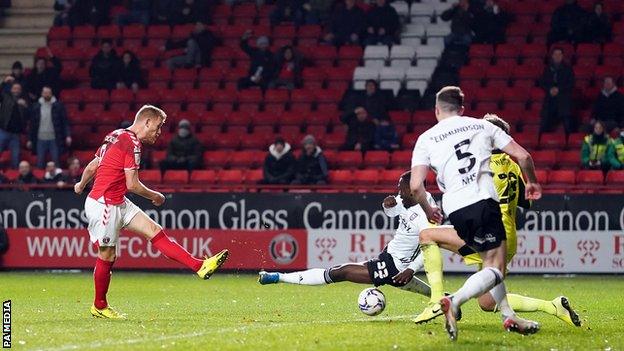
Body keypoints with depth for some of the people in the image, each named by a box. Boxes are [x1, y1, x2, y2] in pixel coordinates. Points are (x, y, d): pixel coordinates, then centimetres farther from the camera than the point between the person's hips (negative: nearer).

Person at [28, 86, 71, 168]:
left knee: (55, 161, 0)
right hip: (41, 139, 2)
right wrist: (30, 140, 10)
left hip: (54, 139, -2)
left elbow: (65, 121, -2)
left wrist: (68, 135, -11)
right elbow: (32, 124, 10)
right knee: (40, 162, 6)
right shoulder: (36, 107, 5)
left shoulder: (58, 106, -1)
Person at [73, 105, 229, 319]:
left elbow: (91, 167, 20)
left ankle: (200, 266, -9)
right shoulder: (132, 143, -16)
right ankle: (99, 307, 14)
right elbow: (132, 185, -19)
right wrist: (154, 196, -3)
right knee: (107, 256, 0)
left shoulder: (116, 136, 13)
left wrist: (81, 185, 38)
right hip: (103, 204, -10)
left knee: (154, 231, -1)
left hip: (118, 203, 10)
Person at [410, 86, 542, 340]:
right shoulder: (482, 126, 14)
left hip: (454, 209, 3)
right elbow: (522, 156, 12)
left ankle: (509, 316, 20)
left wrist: (429, 211, 19)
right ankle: (454, 301, -27)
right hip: (484, 200, -3)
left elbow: (415, 185, 0)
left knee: (490, 260, 22)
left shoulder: (426, 139, 12)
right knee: (495, 269, -4)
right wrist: (532, 182, 32)